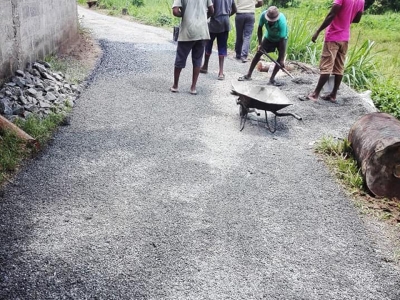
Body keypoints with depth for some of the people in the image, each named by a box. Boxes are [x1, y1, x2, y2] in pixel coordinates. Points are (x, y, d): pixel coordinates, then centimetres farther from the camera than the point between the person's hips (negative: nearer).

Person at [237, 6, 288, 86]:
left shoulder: (282, 21, -40)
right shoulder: (263, 15, -31)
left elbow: (282, 40, -37)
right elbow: (260, 28, -12)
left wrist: (282, 59, -38)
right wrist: (260, 44, -17)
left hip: (280, 38, -3)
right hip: (269, 37, 3)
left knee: (280, 57, -18)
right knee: (258, 53, 0)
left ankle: (272, 79, -7)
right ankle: (248, 75, 8)